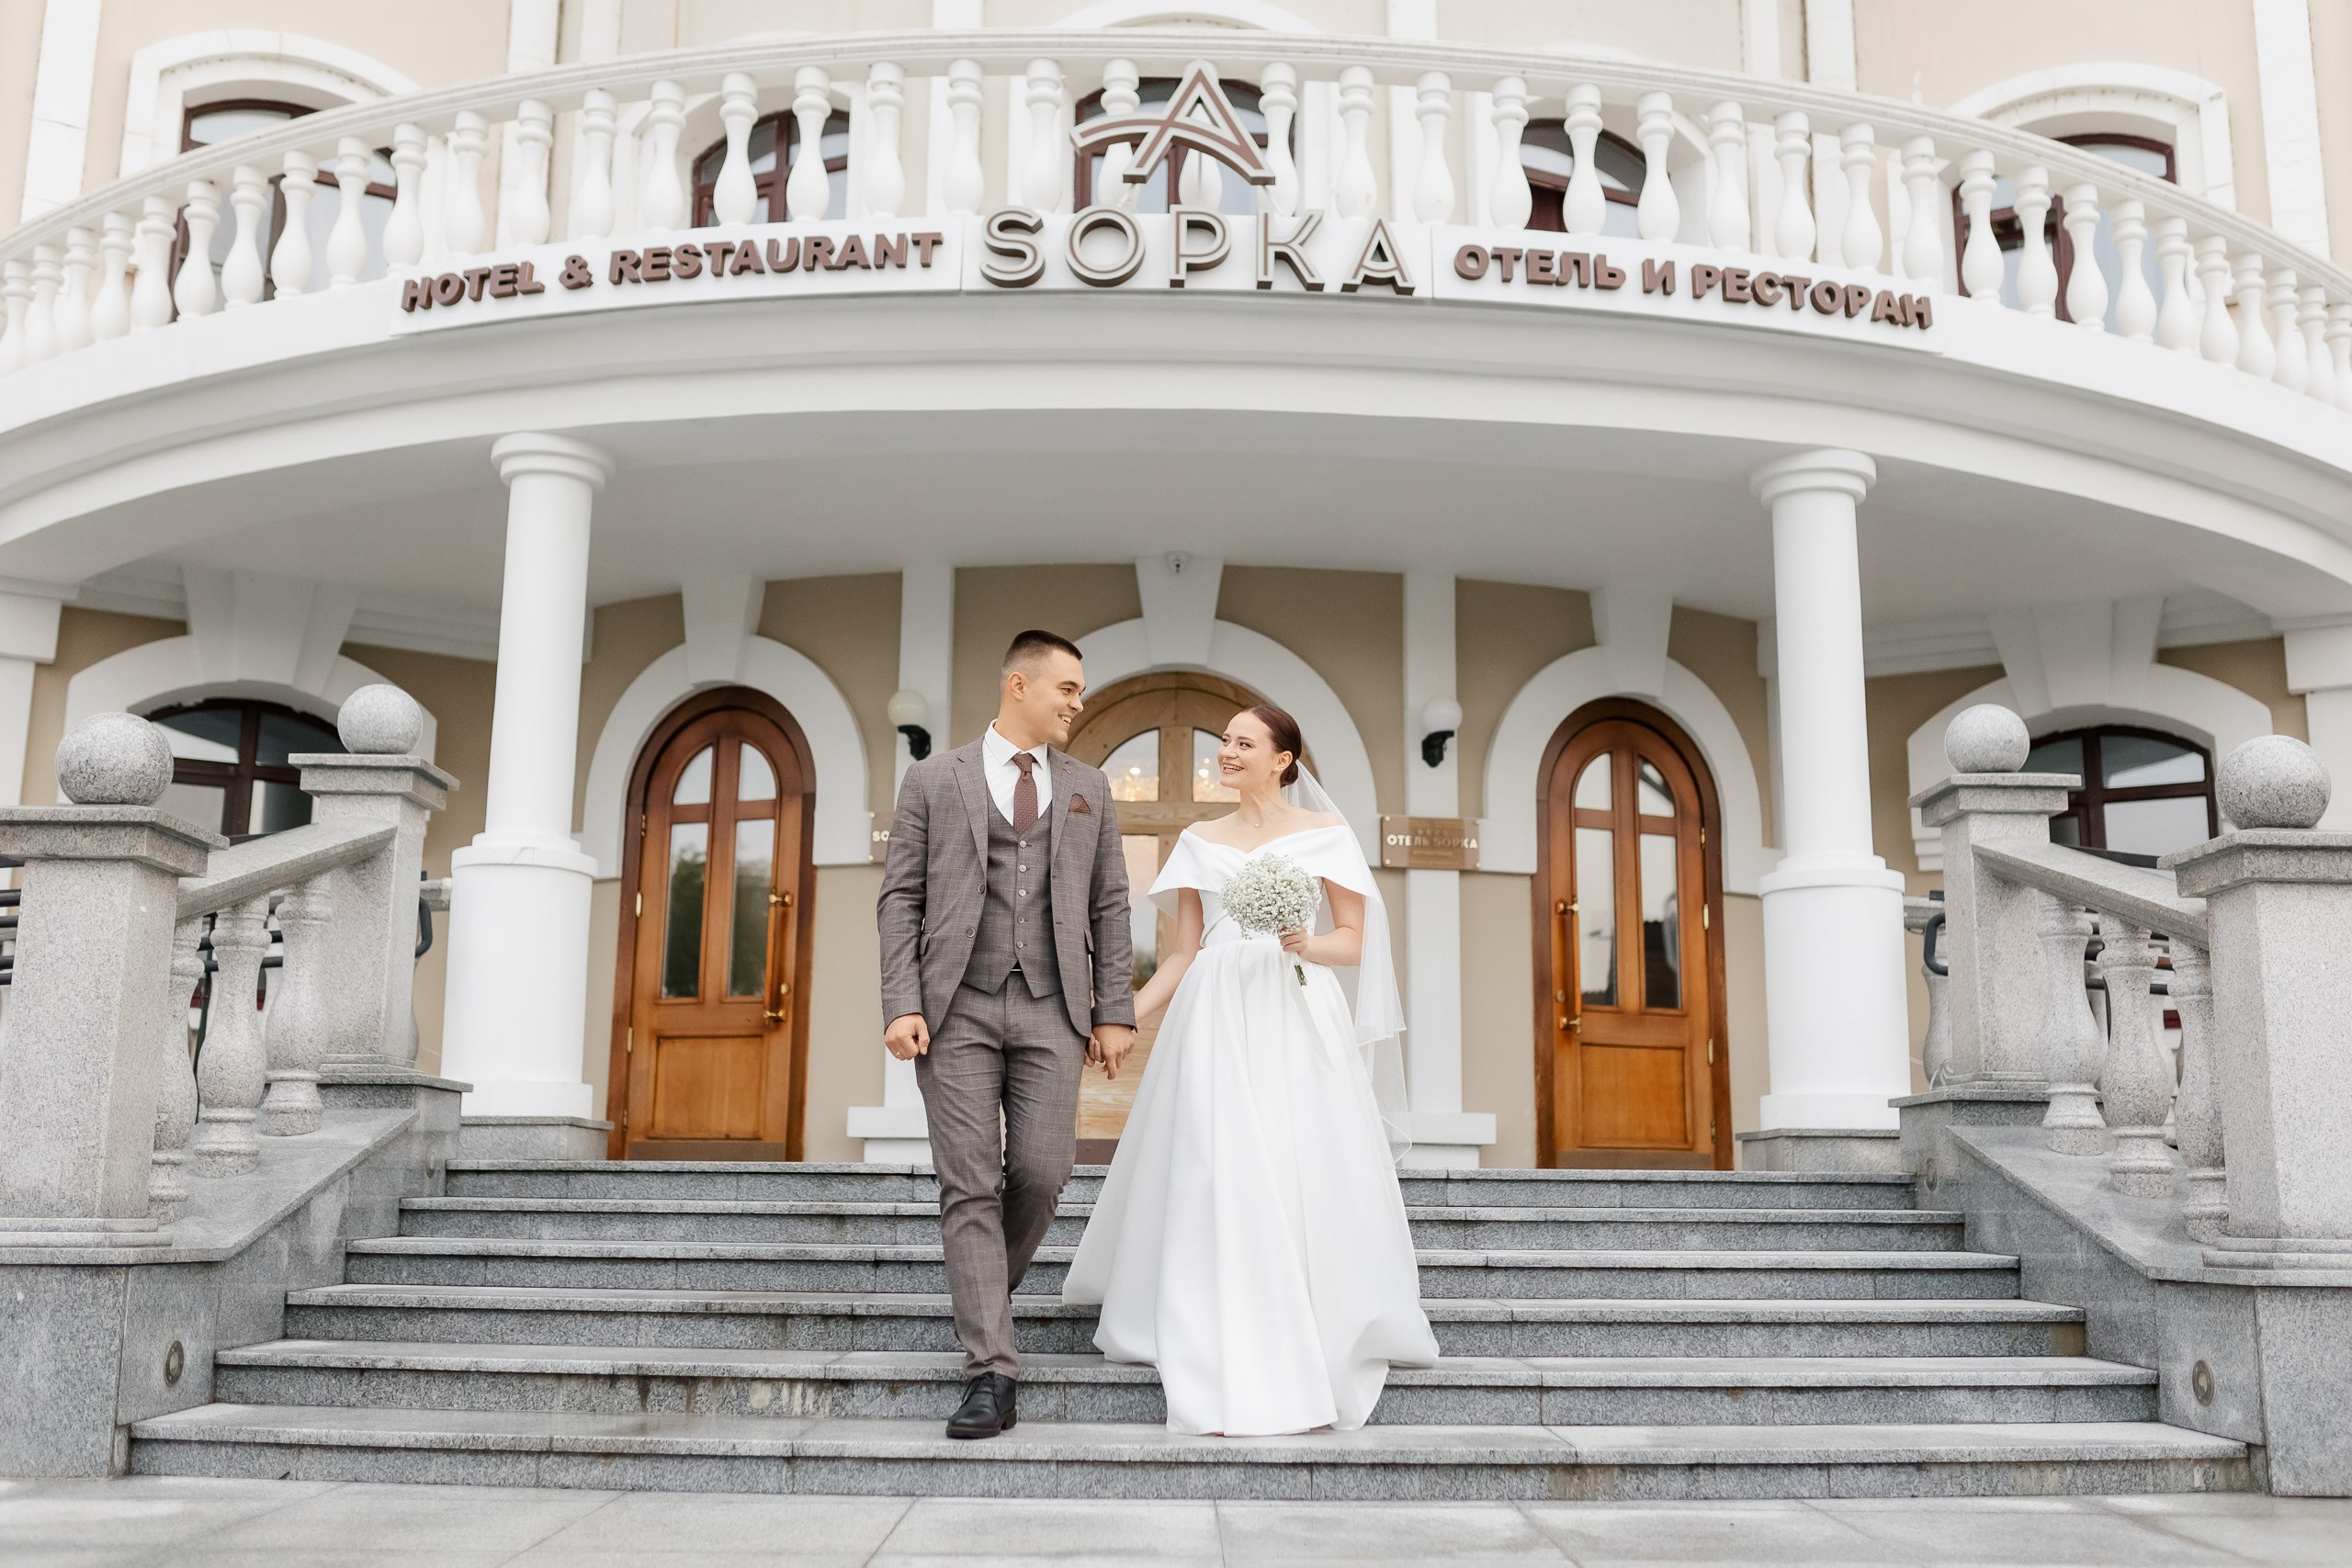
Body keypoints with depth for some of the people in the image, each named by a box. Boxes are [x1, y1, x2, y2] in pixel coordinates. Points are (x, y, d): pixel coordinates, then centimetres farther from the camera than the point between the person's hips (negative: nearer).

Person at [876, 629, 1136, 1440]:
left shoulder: (1088, 788, 14)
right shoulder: (933, 780, 7)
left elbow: (1108, 906, 12)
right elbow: (901, 899, 3)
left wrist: (1115, 1011, 4)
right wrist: (901, 1004, -8)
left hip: (1051, 1009, 2)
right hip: (957, 1007, -2)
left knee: (1041, 1173, -5)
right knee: (970, 1186, -5)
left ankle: (988, 1287, 28)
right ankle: (991, 1377, -3)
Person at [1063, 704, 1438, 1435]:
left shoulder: (1324, 832, 7)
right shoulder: (1199, 842, 15)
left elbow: (1354, 941, 5)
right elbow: (1183, 953, 14)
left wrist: (1306, 944, -15)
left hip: (1298, 1021, -2)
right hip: (1217, 1021, 2)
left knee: (1305, 1176, -5)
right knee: (1217, 1181, -5)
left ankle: (1317, 1360, 10)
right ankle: (1231, 1379, 0)